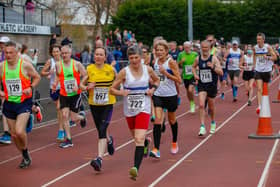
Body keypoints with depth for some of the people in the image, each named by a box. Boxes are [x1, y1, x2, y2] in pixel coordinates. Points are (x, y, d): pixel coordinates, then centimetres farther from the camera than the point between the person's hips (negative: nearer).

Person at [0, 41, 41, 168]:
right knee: (14, 134, 10)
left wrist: (30, 87, -13)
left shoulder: (25, 65, -10)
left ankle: (25, 152, 8)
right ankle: (25, 157, 31)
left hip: (24, 102, -4)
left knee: (19, 131, -20)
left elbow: (37, 77, 4)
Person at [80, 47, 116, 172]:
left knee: (102, 130, -17)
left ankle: (99, 159, -22)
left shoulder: (110, 69, -4)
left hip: (107, 105, -3)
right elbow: (81, 84, 5)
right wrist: (87, 87, -15)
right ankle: (109, 141, 52)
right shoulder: (89, 69, -2)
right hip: (94, 105, 3)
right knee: (100, 131, 16)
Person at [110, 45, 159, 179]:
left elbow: (157, 80, 18)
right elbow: (112, 89, -2)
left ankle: (136, 168, -23)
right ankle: (146, 143, 56)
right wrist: (122, 93, -22)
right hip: (129, 109, 2)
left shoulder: (148, 69, -2)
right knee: (137, 137, 20)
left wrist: (152, 89, -2)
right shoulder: (124, 72, -6)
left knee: (139, 139, -17)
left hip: (143, 109, -2)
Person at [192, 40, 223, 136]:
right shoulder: (198, 58, 2)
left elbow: (221, 72, -11)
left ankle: (213, 123, 40)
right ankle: (202, 127, -15)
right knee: (201, 105, -14)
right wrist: (195, 74, 5)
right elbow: (193, 67, 24)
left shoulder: (213, 58, -8)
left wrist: (213, 67, -28)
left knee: (211, 107, 13)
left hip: (212, 85, -2)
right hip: (201, 85, 2)